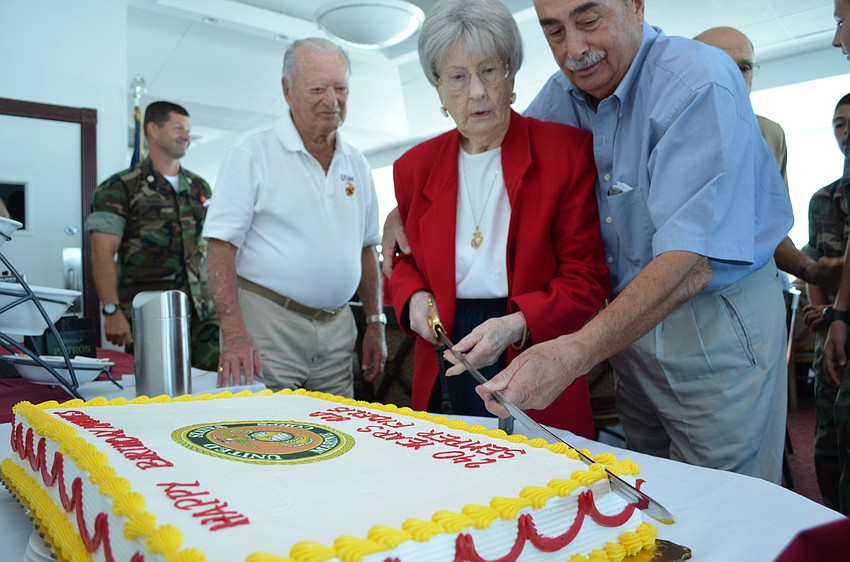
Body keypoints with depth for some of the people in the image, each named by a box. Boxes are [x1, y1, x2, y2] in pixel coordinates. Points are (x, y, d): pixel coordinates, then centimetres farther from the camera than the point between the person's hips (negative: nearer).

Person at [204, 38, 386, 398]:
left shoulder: (356, 164, 12)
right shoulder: (252, 152, -6)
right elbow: (221, 245, -11)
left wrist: (375, 323, 12)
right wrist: (234, 333, -21)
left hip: (337, 329, 6)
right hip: (266, 327, -5)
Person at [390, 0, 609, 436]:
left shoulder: (568, 151, -6)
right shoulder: (415, 166, 5)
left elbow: (586, 280, -6)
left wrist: (515, 325, -21)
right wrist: (414, 297, -3)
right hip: (444, 375, 3)